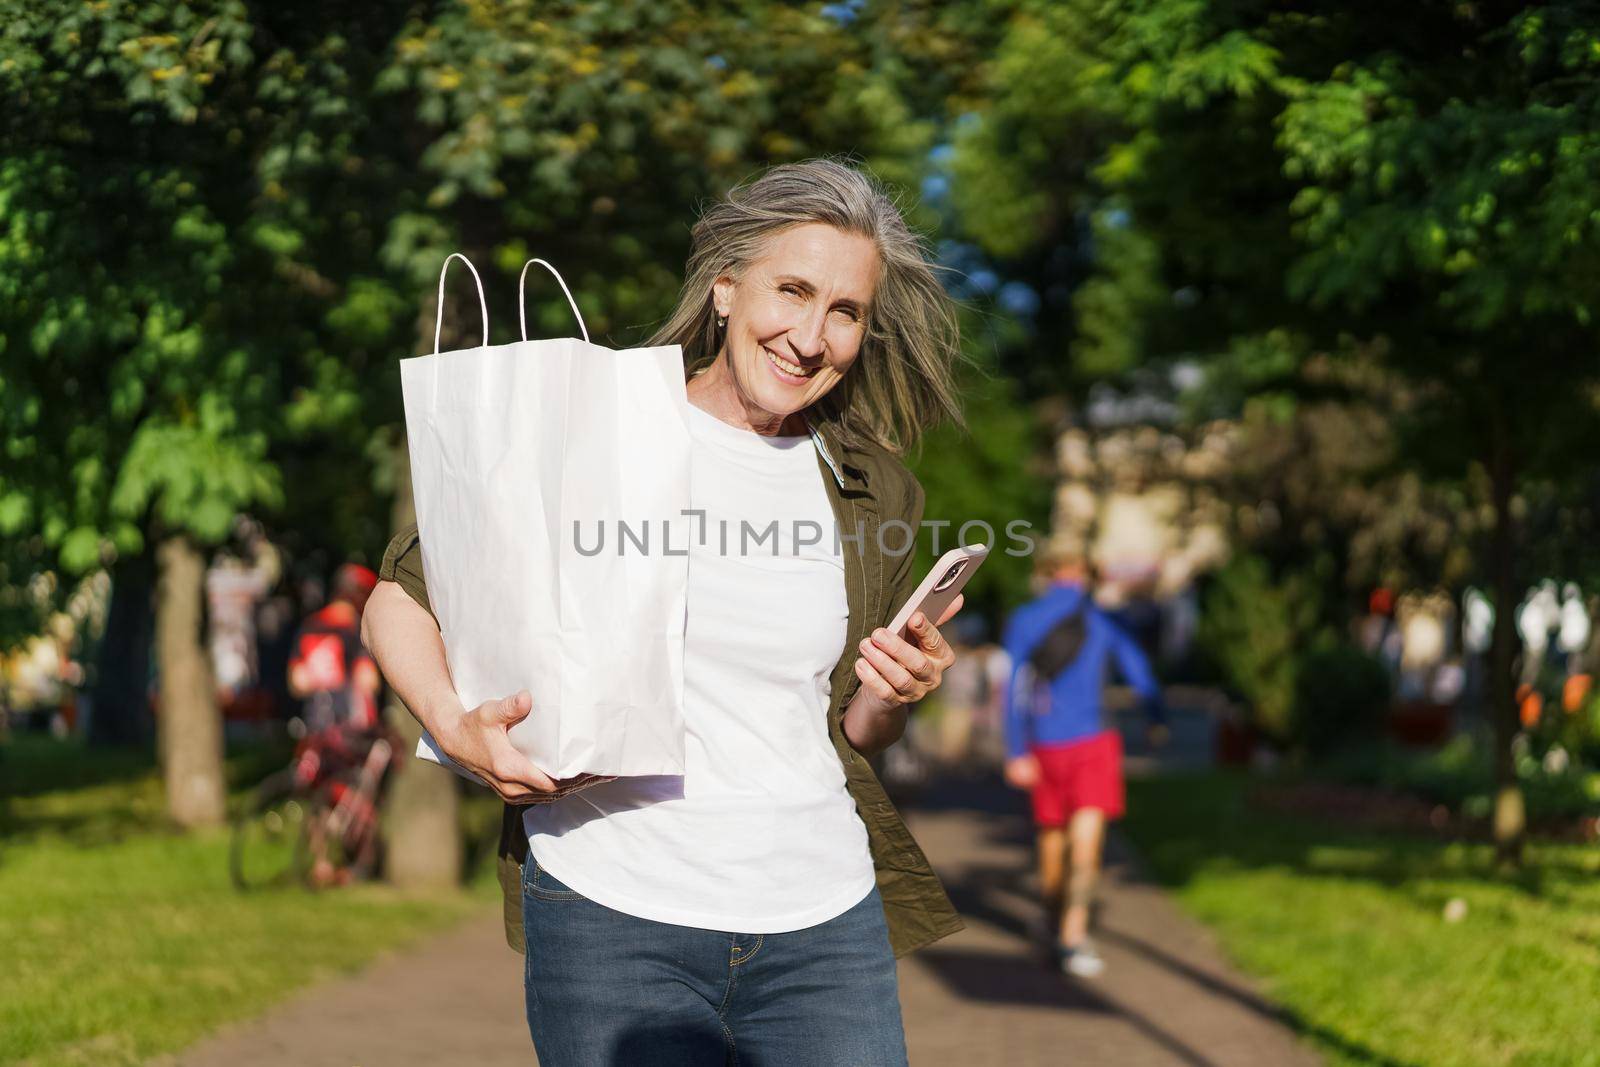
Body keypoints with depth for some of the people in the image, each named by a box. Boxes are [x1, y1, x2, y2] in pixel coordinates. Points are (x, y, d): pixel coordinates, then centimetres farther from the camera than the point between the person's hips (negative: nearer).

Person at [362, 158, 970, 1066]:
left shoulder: (871, 492, 9)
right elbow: (401, 597, 3)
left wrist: (888, 699, -2)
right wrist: (455, 724, -15)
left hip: (822, 922, 3)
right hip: (612, 919, -3)